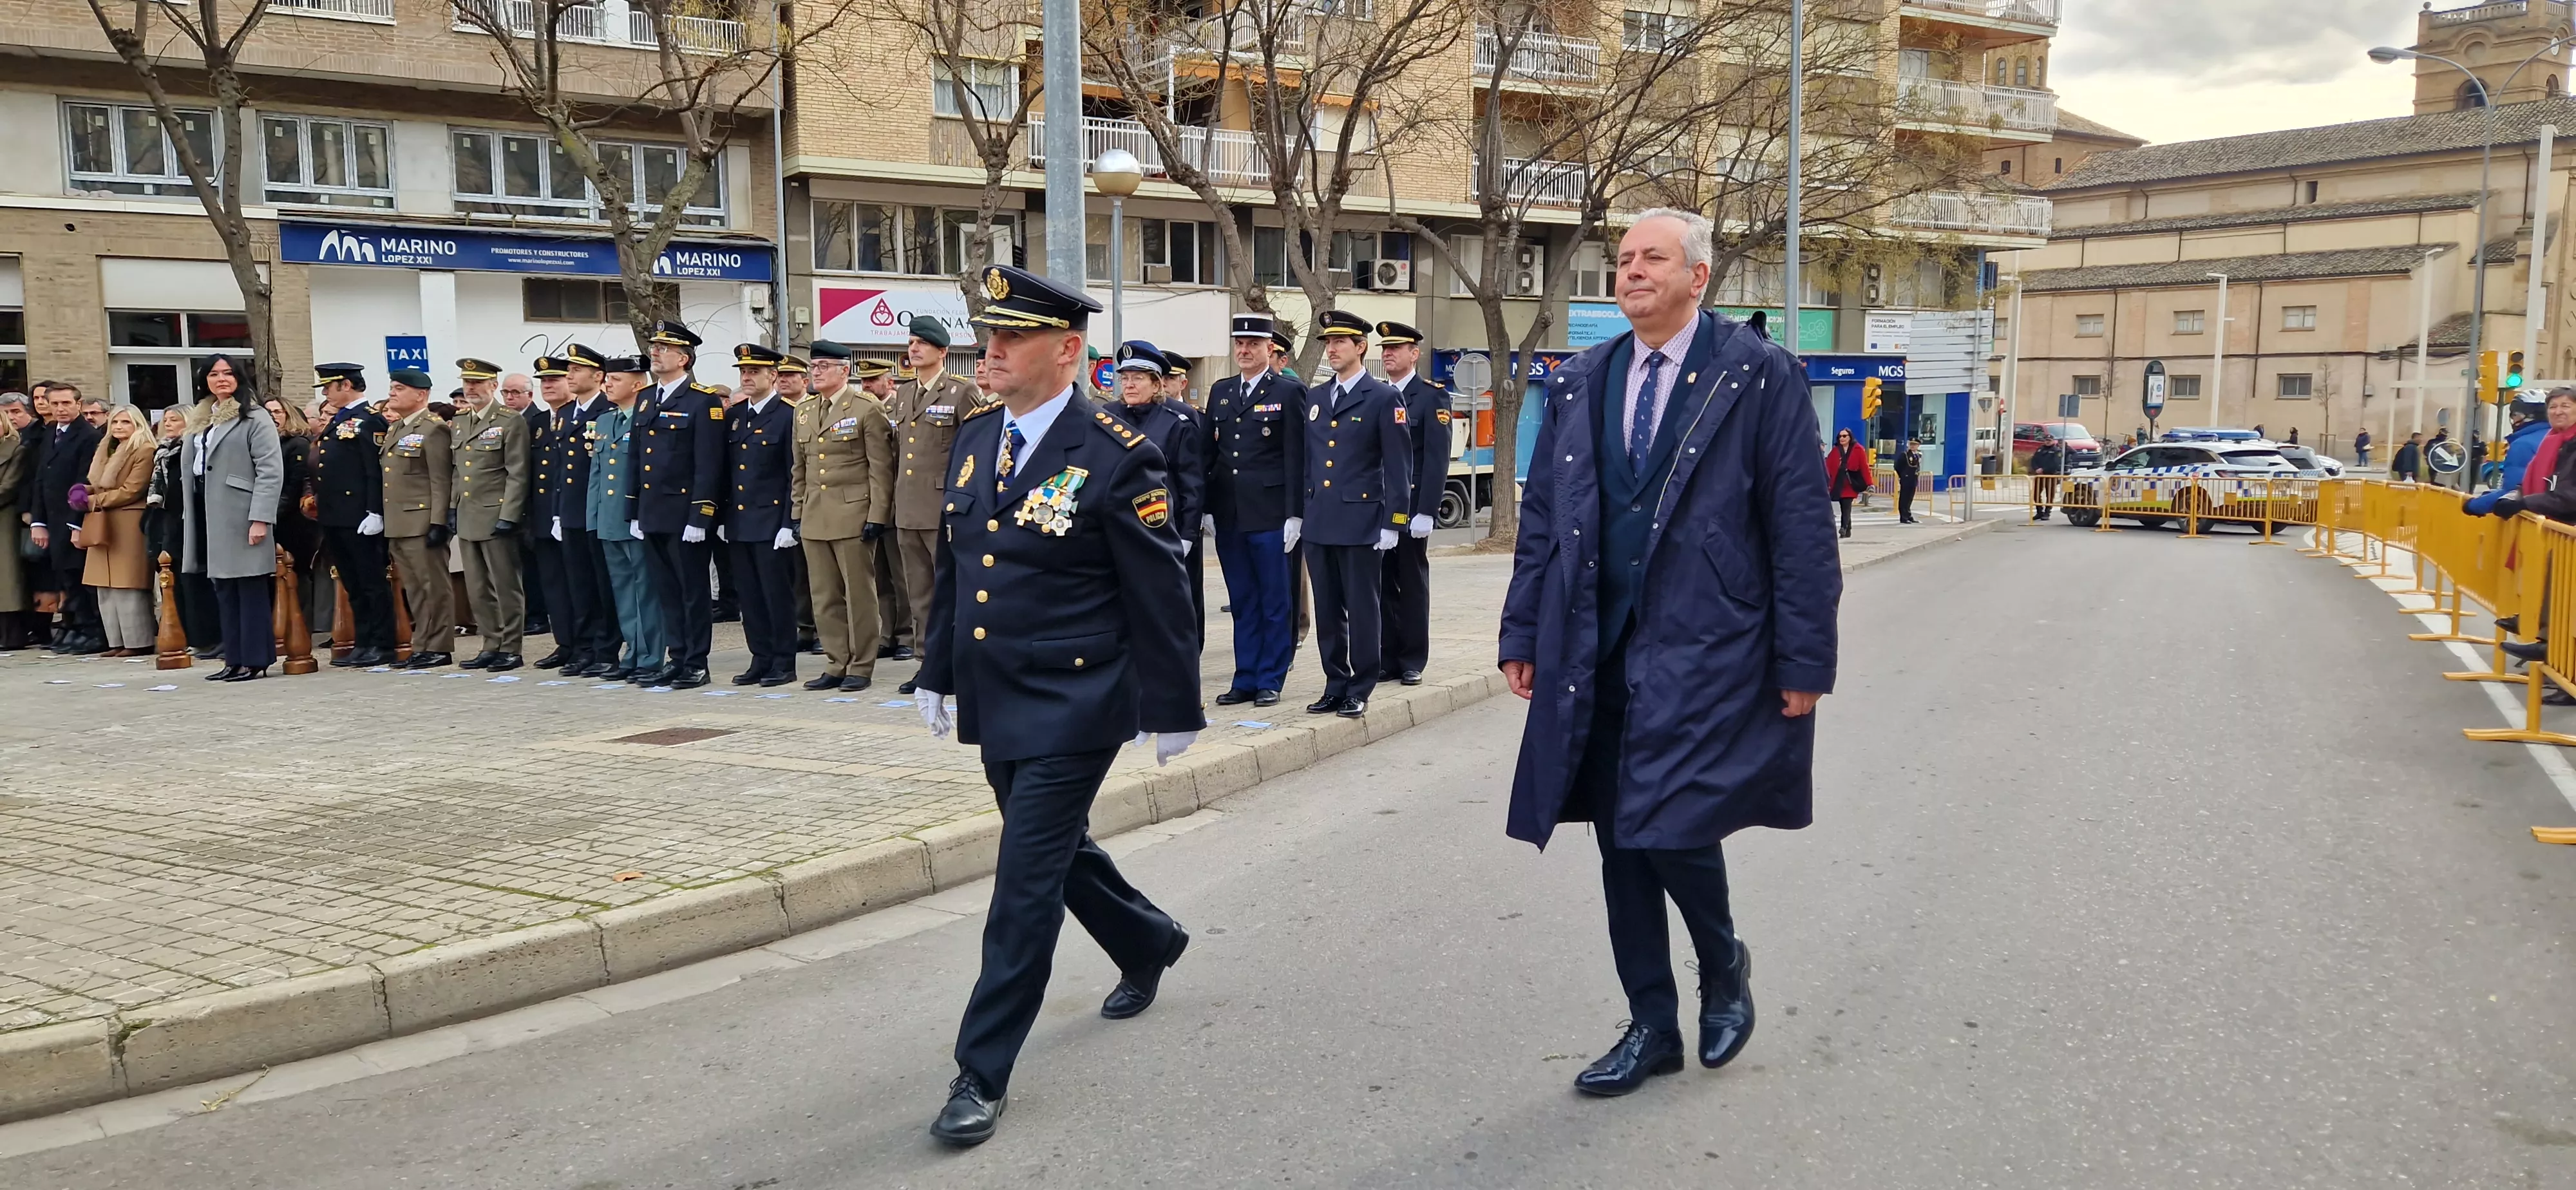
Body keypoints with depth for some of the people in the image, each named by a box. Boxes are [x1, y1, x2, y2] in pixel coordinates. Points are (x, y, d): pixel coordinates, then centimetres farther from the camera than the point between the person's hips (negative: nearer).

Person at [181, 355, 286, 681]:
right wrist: (190, 517, 11)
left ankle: (256, 661, -2)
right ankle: (235, 660, 12)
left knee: (250, 590, -4)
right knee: (224, 591, 8)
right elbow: (190, 471, 18)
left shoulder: (255, 418, -4)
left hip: (241, 519, -7)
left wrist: (260, 518, -18)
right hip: (210, 518, 7)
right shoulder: (200, 420, 18)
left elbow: (271, 471, -12)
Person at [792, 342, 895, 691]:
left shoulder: (868, 410, -5)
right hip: (814, 519, 6)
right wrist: (798, 514, 13)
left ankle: (861, 667, 8)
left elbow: (881, 469, -8)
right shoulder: (804, 412, 14)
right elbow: (799, 469, 19)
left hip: (853, 517, -6)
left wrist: (877, 516, -13)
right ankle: (836, 665, 17)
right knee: (824, 597, 8)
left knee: (859, 594, 0)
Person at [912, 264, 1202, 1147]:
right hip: (993, 703, 8)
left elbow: (1159, 595, -11)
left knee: (1027, 880, -6)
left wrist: (1171, 710, -7)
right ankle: (1150, 943, 49)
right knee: (1055, 849, 22)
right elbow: (951, 566, 15)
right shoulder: (973, 437, 6)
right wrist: (936, 672, 16)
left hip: (1072, 709, -8)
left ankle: (984, 1073, 4)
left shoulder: (1117, 457, -15)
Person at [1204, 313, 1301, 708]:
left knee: (1275, 601, 2)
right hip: (1228, 515, 5)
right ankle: (1245, 680, 16)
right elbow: (1209, 452, 13)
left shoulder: (1287, 393, -3)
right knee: (1242, 602, 10)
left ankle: (1270, 680, 10)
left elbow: (1294, 457, -6)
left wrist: (1293, 513, -11)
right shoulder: (1220, 392, 13)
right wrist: (1207, 507, 7)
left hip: (1270, 514, -5)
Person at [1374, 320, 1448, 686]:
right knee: (1382, 585, 6)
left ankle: (1413, 662, 12)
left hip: (1411, 507, -4)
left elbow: (1437, 459, -10)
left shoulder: (1432, 397, -3)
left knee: (1413, 585, 5)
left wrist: (1426, 512, -16)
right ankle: (1387, 660, 13)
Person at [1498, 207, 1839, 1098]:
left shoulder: (1759, 377, -4)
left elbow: (1800, 525, -6)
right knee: (1620, 843, 9)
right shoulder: (1580, 383, 10)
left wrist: (1804, 658, -9)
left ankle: (1724, 965, 20)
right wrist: (1522, 636, 9)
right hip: (1596, 649, 5)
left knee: (1671, 828, -13)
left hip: (1705, 649, -5)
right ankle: (1652, 1026, 24)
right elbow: (1541, 516, 13)